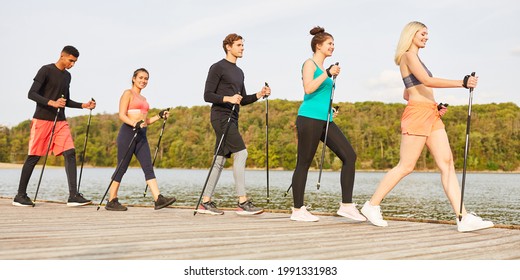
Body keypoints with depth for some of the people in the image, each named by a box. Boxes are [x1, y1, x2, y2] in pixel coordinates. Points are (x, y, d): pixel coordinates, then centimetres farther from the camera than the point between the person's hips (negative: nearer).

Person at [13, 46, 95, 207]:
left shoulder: (67, 76, 16)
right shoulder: (46, 70, -5)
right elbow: (32, 94, -12)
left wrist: (83, 105, 10)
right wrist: (52, 103, -25)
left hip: (60, 121, 6)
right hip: (42, 120, -6)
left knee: (70, 153, -9)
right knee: (34, 156, -1)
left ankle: (73, 196, -14)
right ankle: (20, 196, 10)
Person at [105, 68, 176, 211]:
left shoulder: (143, 99, 23)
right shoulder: (128, 93, 1)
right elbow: (122, 115, -9)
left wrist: (159, 116, 9)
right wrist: (135, 124, -25)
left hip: (141, 135, 7)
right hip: (128, 132, -7)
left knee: (148, 168, -4)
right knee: (122, 168, -4)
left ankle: (158, 199, -13)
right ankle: (111, 201, 5)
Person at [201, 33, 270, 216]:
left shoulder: (239, 72, 22)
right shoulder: (218, 68, -3)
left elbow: (243, 100, 24)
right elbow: (207, 95, -9)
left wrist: (259, 95, 7)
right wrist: (227, 98, -23)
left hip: (232, 119, 9)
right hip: (221, 116, -9)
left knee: (221, 159, 7)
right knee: (241, 153, -18)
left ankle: (205, 202, 11)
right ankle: (243, 202, -18)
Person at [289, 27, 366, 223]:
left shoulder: (323, 68, 23)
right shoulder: (309, 64, -1)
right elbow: (308, 88, -18)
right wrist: (327, 73, -16)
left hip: (325, 120, 9)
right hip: (310, 118, -9)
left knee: (349, 156, -4)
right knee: (304, 163, -3)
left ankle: (346, 205, -3)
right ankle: (298, 210, 4)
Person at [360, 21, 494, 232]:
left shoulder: (414, 58, 25)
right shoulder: (409, 55, -3)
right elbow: (427, 80, -19)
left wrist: (433, 104, 17)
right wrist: (461, 83, -22)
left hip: (431, 115, 9)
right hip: (417, 113, -9)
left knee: (447, 163, -3)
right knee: (406, 166, -7)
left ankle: (463, 218, -10)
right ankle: (372, 205, 6)